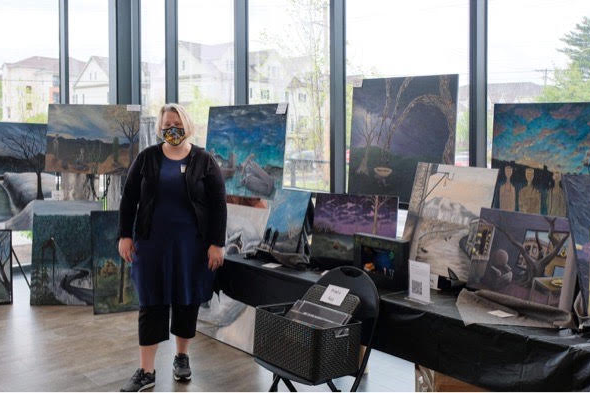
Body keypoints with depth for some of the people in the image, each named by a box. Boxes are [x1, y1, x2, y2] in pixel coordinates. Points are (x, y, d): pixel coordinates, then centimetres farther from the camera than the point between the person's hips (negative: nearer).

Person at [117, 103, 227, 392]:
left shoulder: (204, 161, -1)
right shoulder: (147, 158, 3)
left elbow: (218, 205, -3)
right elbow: (129, 199, 6)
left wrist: (217, 244, -8)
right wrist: (125, 235, 0)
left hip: (191, 245, -1)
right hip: (152, 243, 1)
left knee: (187, 300, 9)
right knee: (151, 303, 3)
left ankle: (182, 357, 30)